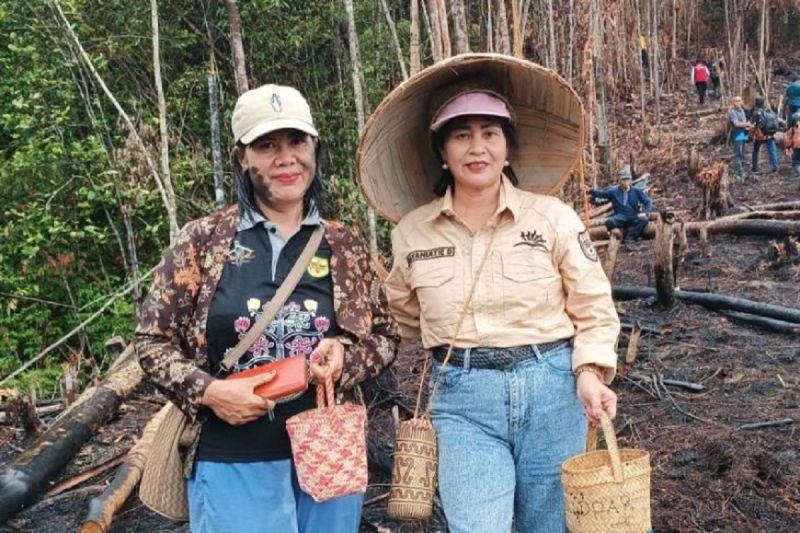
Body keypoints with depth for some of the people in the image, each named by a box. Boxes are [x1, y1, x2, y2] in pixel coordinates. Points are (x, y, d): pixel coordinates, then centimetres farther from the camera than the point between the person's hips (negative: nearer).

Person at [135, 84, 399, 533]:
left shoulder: (345, 247, 3)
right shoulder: (203, 241, -3)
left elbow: (386, 336, 10)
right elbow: (153, 339, 1)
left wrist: (344, 354, -11)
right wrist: (207, 391, -14)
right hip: (232, 465, -2)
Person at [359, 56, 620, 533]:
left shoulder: (554, 217, -4)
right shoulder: (411, 232, 0)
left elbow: (594, 308, 0)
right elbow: (406, 316, 18)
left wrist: (591, 373, -13)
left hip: (551, 386, 0)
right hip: (463, 397, 0)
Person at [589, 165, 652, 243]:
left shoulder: (636, 191, 8)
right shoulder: (613, 191, 6)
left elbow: (648, 202, 10)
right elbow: (600, 193, 0)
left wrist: (645, 213, -8)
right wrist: (590, 190, -19)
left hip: (634, 218, 1)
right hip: (620, 218, -1)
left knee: (644, 219, -34)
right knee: (609, 222, -34)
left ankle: (629, 238, -32)